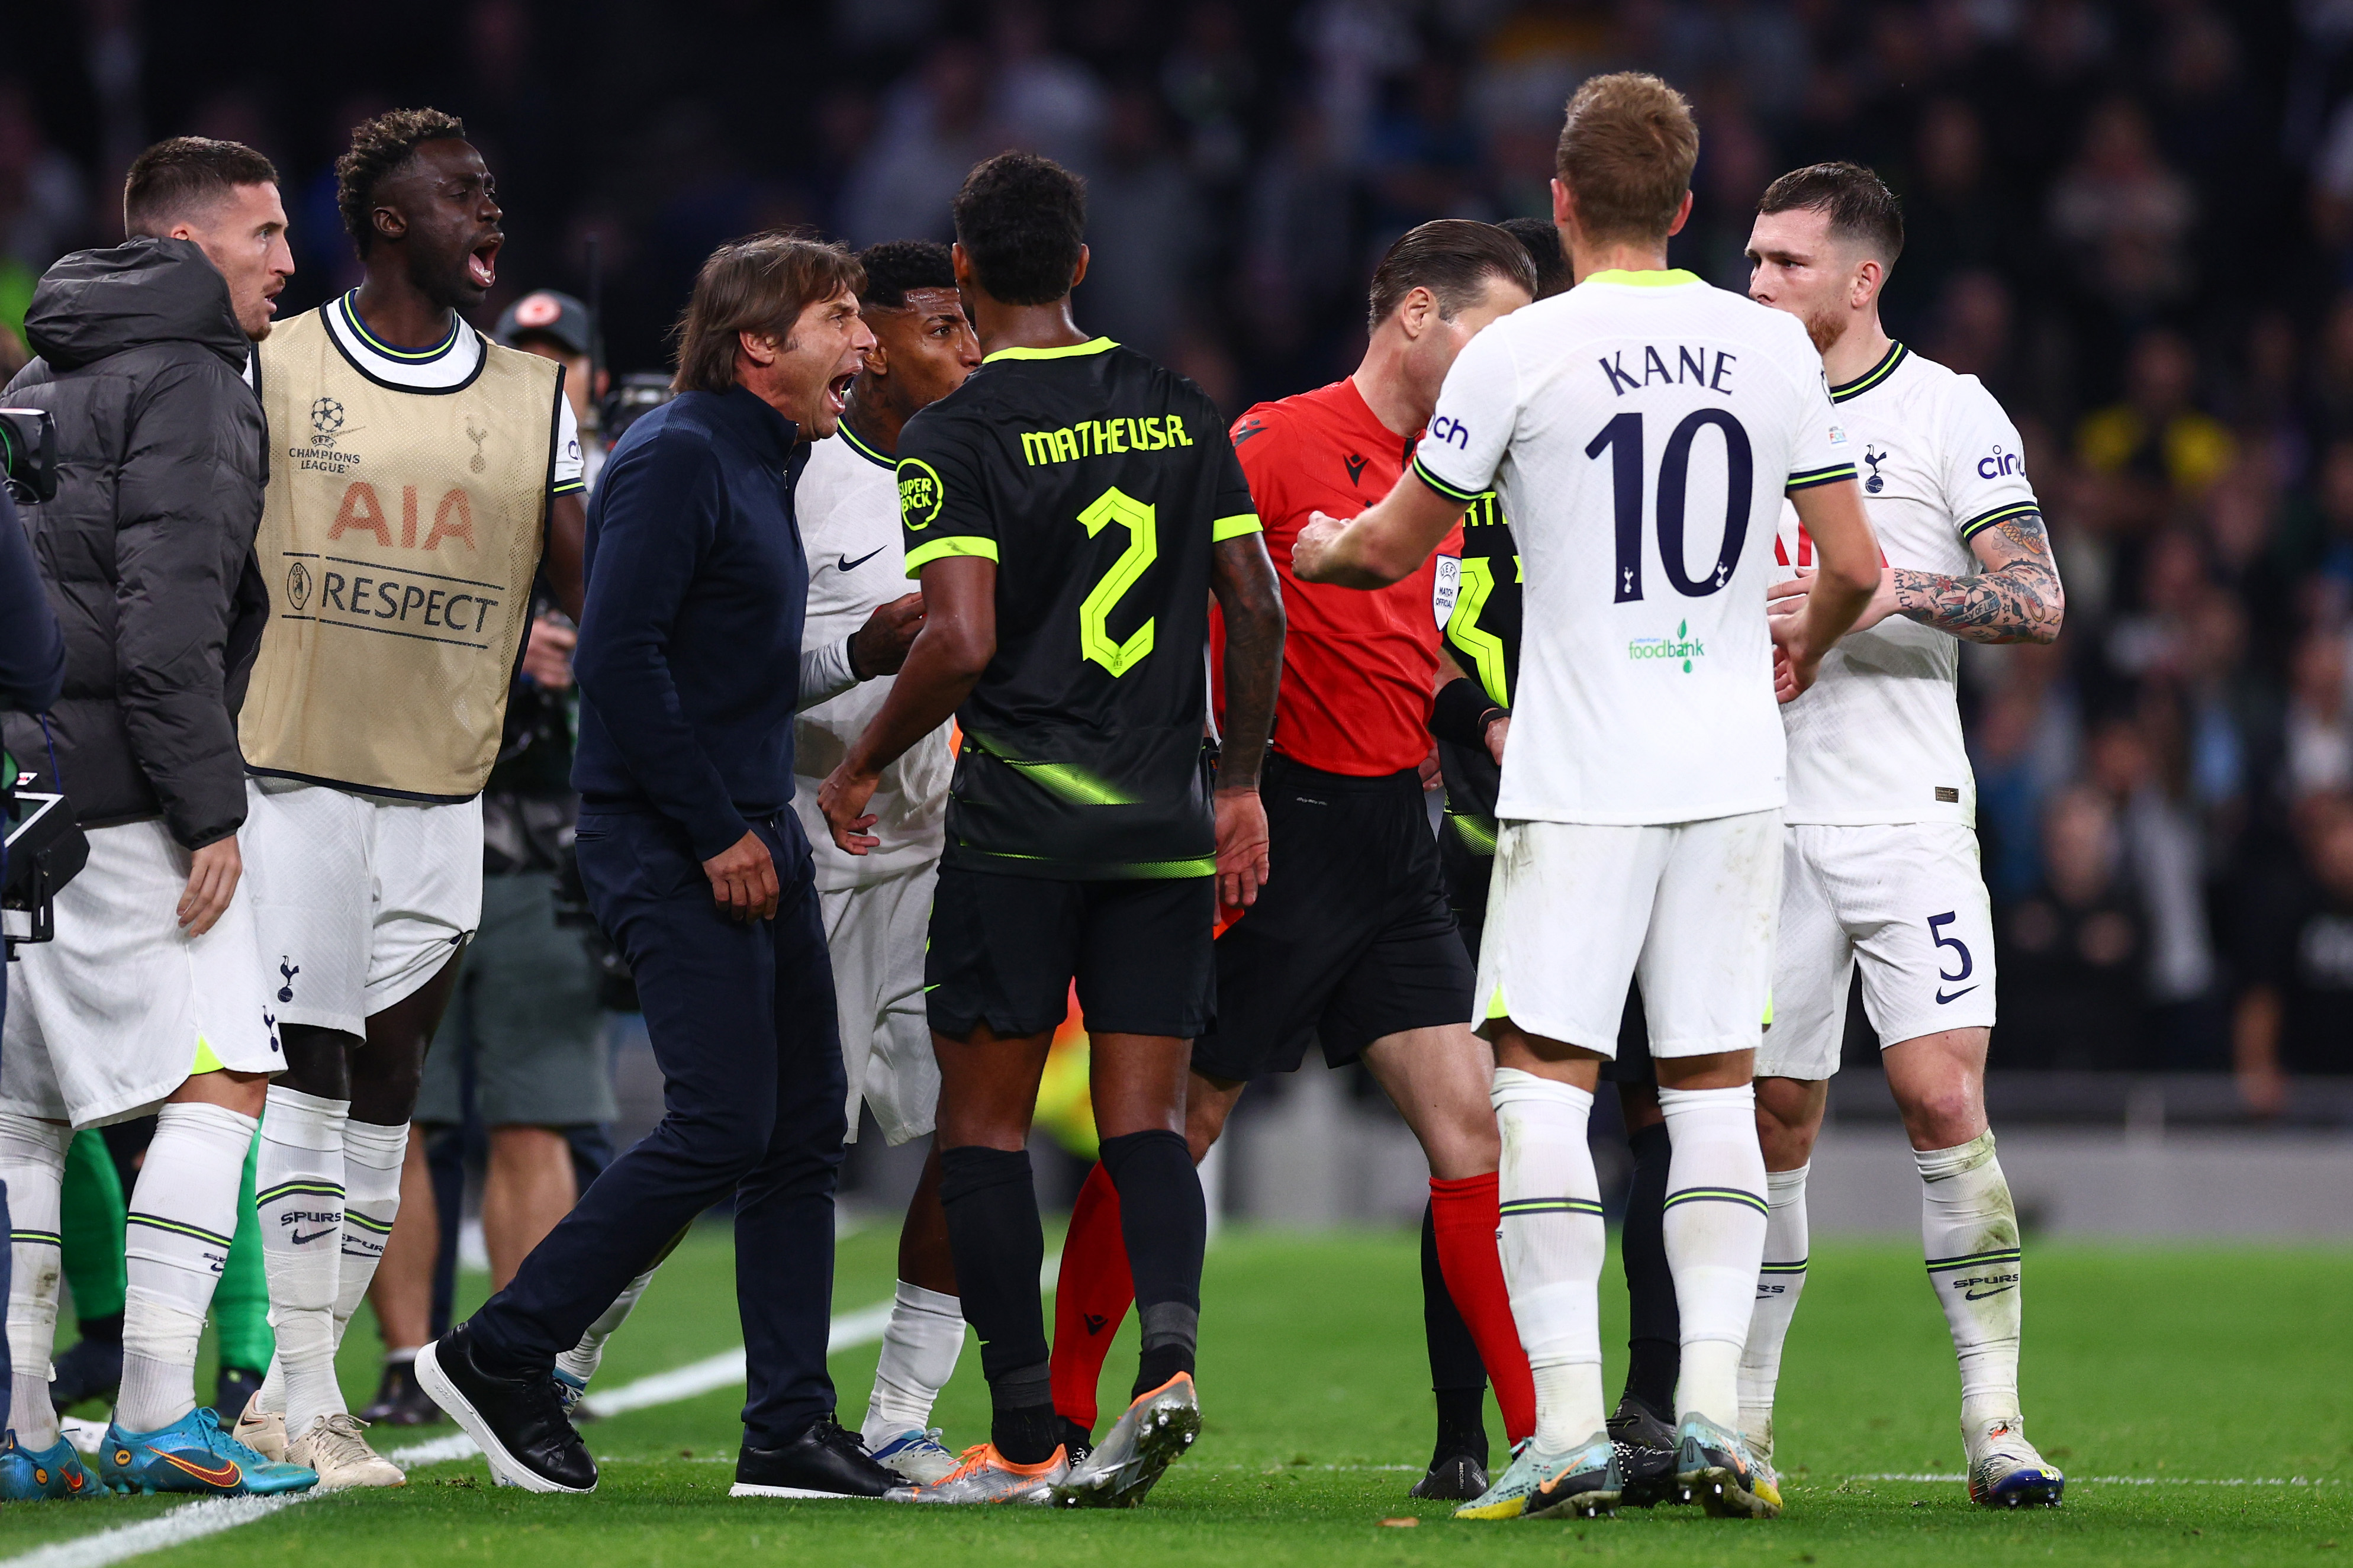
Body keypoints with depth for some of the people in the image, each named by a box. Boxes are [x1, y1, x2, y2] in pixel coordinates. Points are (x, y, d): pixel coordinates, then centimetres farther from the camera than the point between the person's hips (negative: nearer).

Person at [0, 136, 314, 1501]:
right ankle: (159, 1415, -14)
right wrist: (211, 810, -14)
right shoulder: (190, 386, -8)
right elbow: (170, 617, -17)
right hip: (113, 799, -9)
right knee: (221, 1080, -7)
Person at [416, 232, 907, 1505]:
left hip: (751, 834, 10)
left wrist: (860, 654, 10)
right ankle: (499, 1357, -2)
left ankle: (789, 1432, 9)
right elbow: (619, 658, -20)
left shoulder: (760, 466, 18)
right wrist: (715, 834, -19)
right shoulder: (676, 459, -13)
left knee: (803, 1125, 6)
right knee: (720, 1127, -13)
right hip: (667, 840, -10)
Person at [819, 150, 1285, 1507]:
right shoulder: (1182, 412, 8)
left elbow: (961, 642, -16)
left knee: (986, 1125, 5)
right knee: (1147, 1121, 5)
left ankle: (1029, 1441, 1)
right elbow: (1257, 608, 6)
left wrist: (860, 770, -1)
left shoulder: (956, 438, -8)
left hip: (1019, 827, -4)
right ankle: (1169, 1355, -19)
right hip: (1166, 828, 4)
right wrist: (1241, 782, 15)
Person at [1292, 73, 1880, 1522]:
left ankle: (1570, 1427, -9)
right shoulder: (1772, 346, 5)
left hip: (1581, 785, -4)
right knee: (1714, 1085, 8)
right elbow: (1855, 566, 9)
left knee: (1545, 1081, -1)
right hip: (1732, 767, 4)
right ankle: (1713, 1413, 0)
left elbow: (1396, 547, 4)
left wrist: (1320, 545, 28)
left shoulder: (1519, 353, -6)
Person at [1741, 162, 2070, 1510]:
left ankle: (1998, 1420, -10)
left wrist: (1896, 593, -20)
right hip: (1762, 819, 4)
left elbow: (2039, 602, -8)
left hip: (1907, 813, -4)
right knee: (1773, 1122, 5)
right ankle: (1742, 1422, 13)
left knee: (1944, 1099, -13)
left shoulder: (1950, 413, -1)